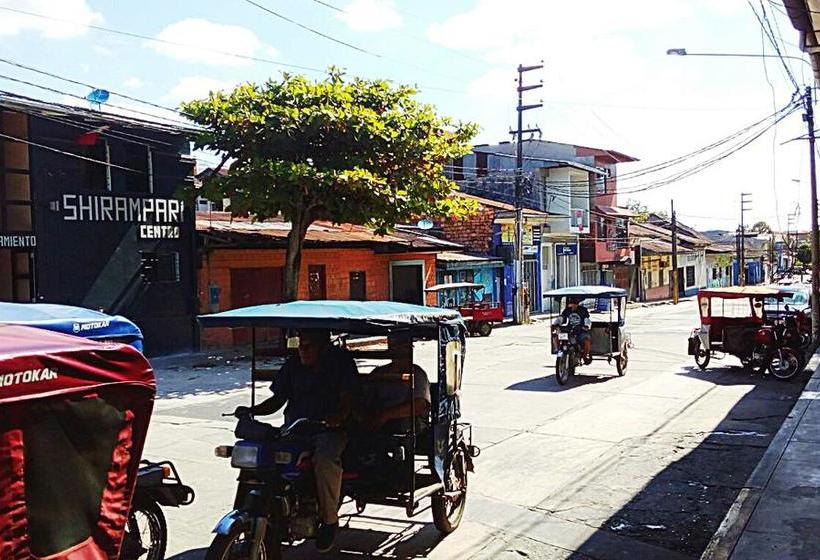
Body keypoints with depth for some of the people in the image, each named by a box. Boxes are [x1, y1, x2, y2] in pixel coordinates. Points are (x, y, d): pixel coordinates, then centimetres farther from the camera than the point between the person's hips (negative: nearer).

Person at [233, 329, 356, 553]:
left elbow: (347, 401, -6)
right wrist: (252, 410, -4)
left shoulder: (341, 362, 0)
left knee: (325, 460, -36)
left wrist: (337, 417, -27)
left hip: (329, 428, -4)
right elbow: (277, 400, 14)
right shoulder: (293, 365, 11)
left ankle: (329, 520, -14)